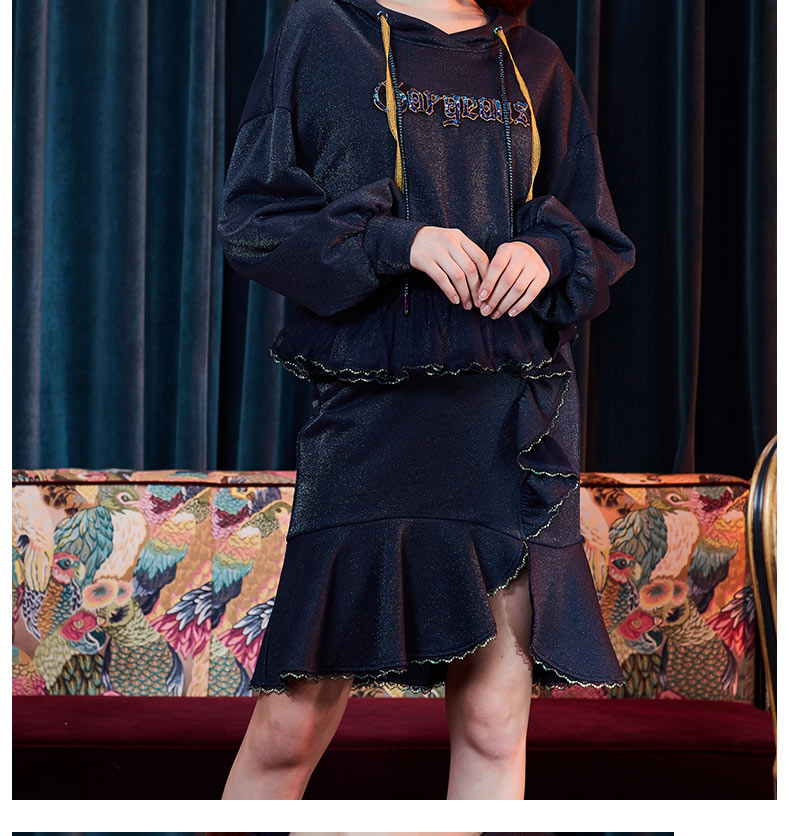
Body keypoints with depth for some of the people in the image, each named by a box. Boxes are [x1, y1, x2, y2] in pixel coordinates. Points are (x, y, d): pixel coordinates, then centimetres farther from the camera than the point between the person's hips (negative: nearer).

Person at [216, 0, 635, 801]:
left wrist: (548, 252, -4)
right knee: (293, 722, -4)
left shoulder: (535, 65, 16)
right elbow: (249, 215, 1)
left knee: (494, 721, 0)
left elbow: (599, 239, 20)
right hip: (369, 405, -2)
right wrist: (395, 240, -13)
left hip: (515, 425, 3)